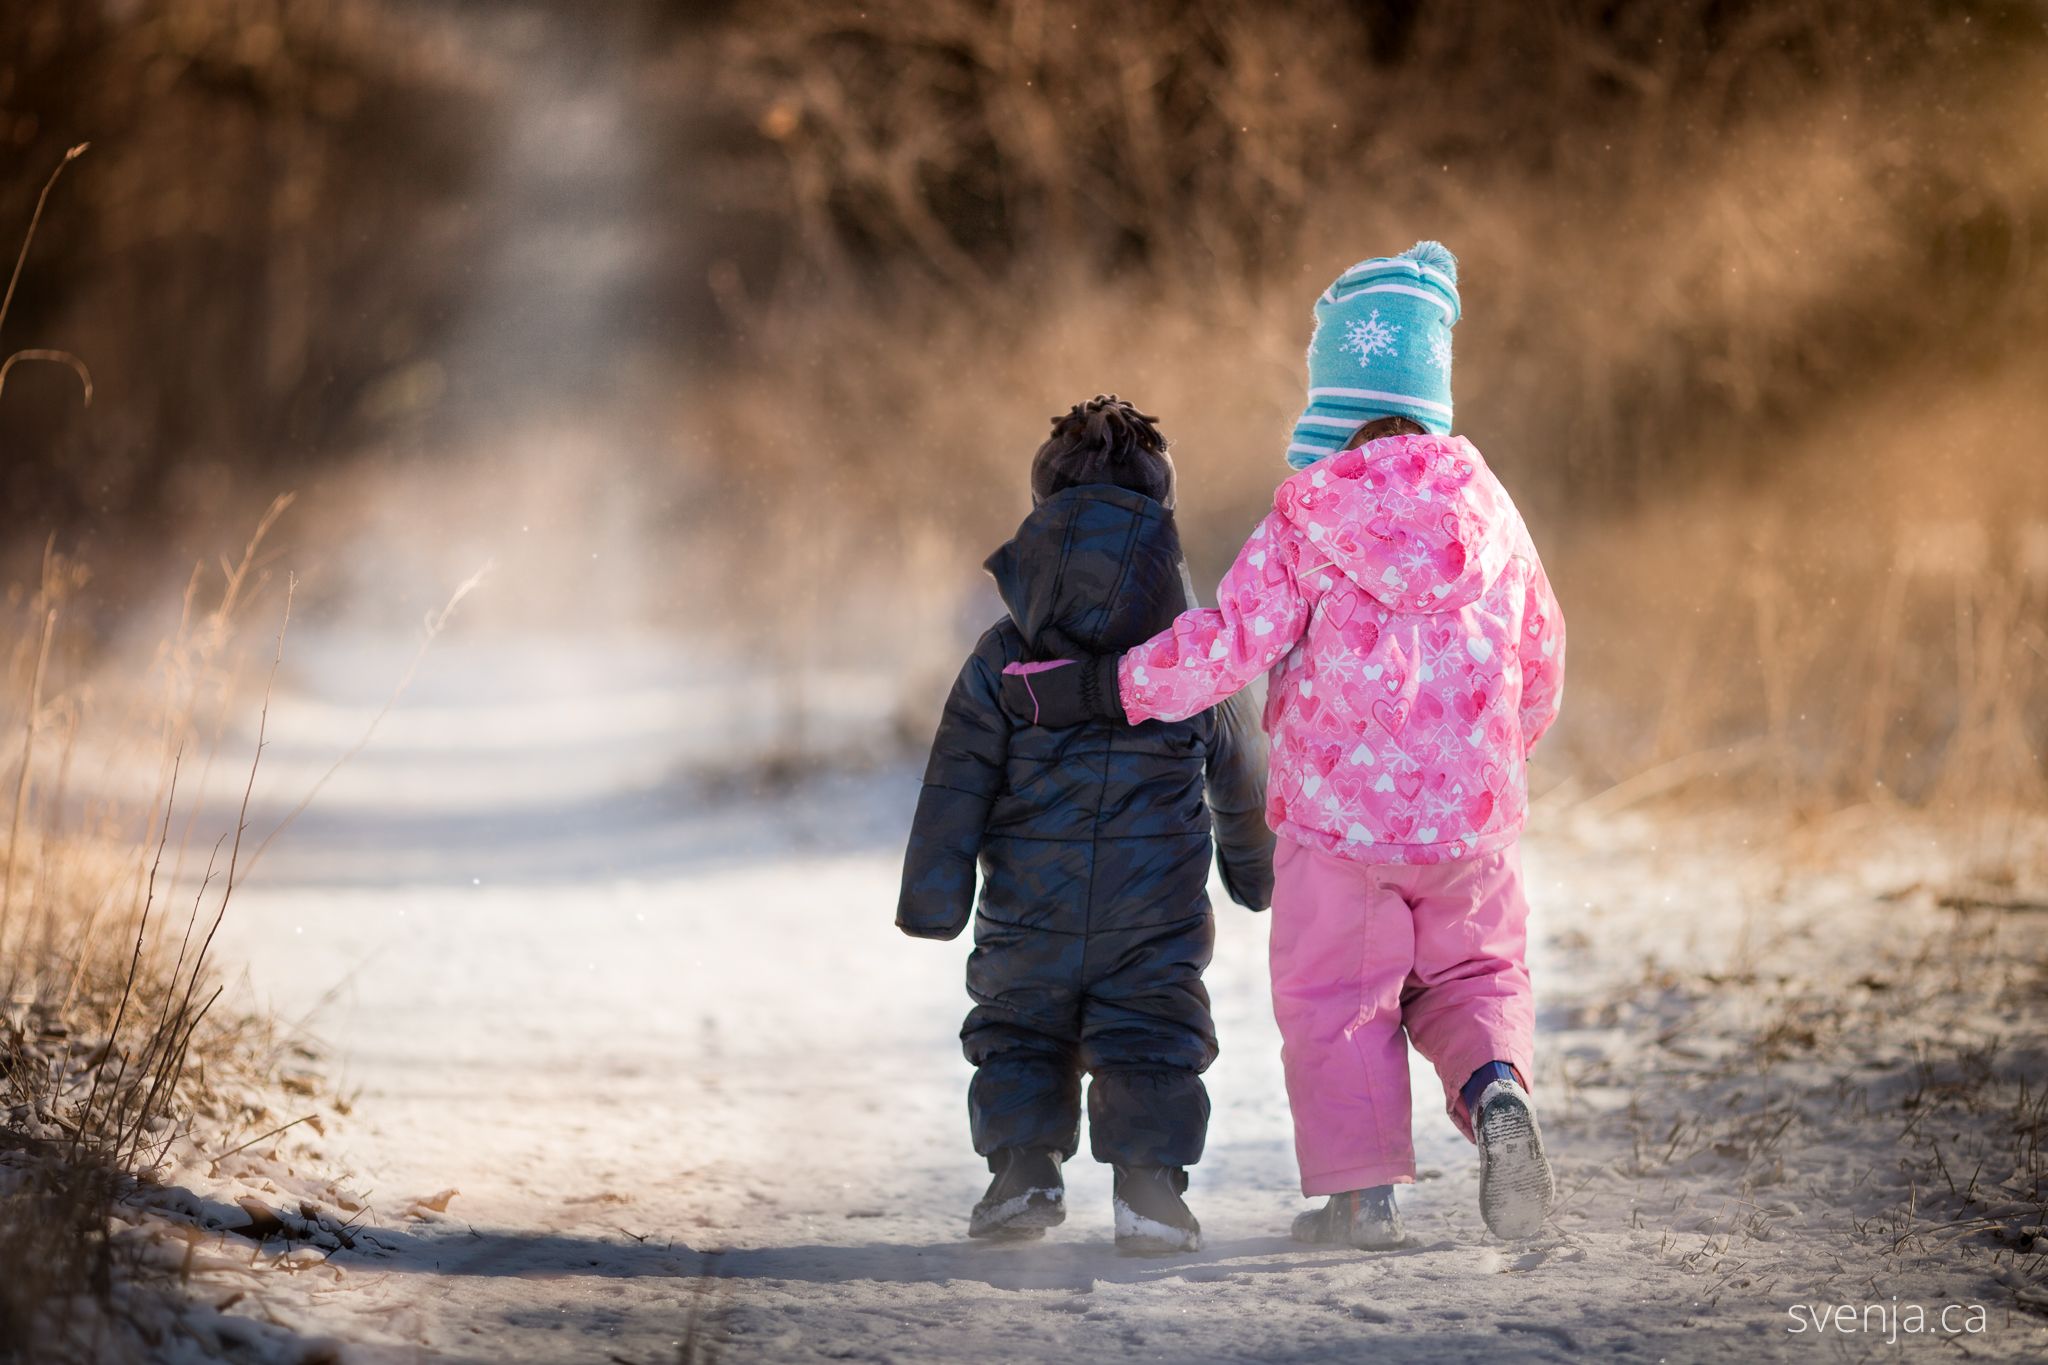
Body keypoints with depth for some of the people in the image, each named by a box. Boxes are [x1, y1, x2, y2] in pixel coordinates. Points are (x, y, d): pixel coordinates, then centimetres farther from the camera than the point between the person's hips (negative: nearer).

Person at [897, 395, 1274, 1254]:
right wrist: (1255, 869, 32)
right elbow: (1240, 776, 15)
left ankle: (1024, 1165, 0)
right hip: (1158, 913, 0)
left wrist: (933, 898, 2)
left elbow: (957, 784, -2)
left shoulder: (1002, 661, -1)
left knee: (1018, 1035, 15)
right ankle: (1149, 1181, -12)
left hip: (1030, 910, 0)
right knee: (1152, 1045, 4)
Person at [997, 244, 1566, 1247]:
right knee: (1472, 977, 17)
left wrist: (1098, 687, -8)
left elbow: (1231, 644, -15)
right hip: (1471, 814, 3)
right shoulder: (1487, 509, 3)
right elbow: (1539, 662, 12)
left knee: (1335, 999, 9)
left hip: (1339, 807, -3)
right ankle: (1496, 1090, -11)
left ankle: (1362, 1190, 4)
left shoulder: (1308, 514, -11)